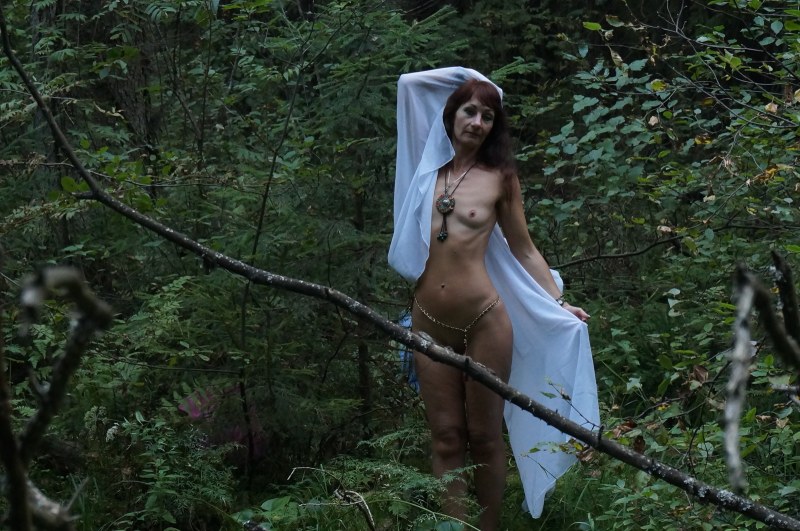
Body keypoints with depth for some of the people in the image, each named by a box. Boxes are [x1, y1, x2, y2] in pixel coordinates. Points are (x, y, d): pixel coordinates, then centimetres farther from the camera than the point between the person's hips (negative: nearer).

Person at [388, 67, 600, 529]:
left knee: (484, 438, 4)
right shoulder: (426, 165, 8)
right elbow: (409, 84, 17)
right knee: (447, 440, 3)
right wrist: (461, 81, 18)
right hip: (429, 323, 3)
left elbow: (523, 250, 10)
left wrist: (559, 305, 8)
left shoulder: (499, 177, 2)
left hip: (484, 322, -2)